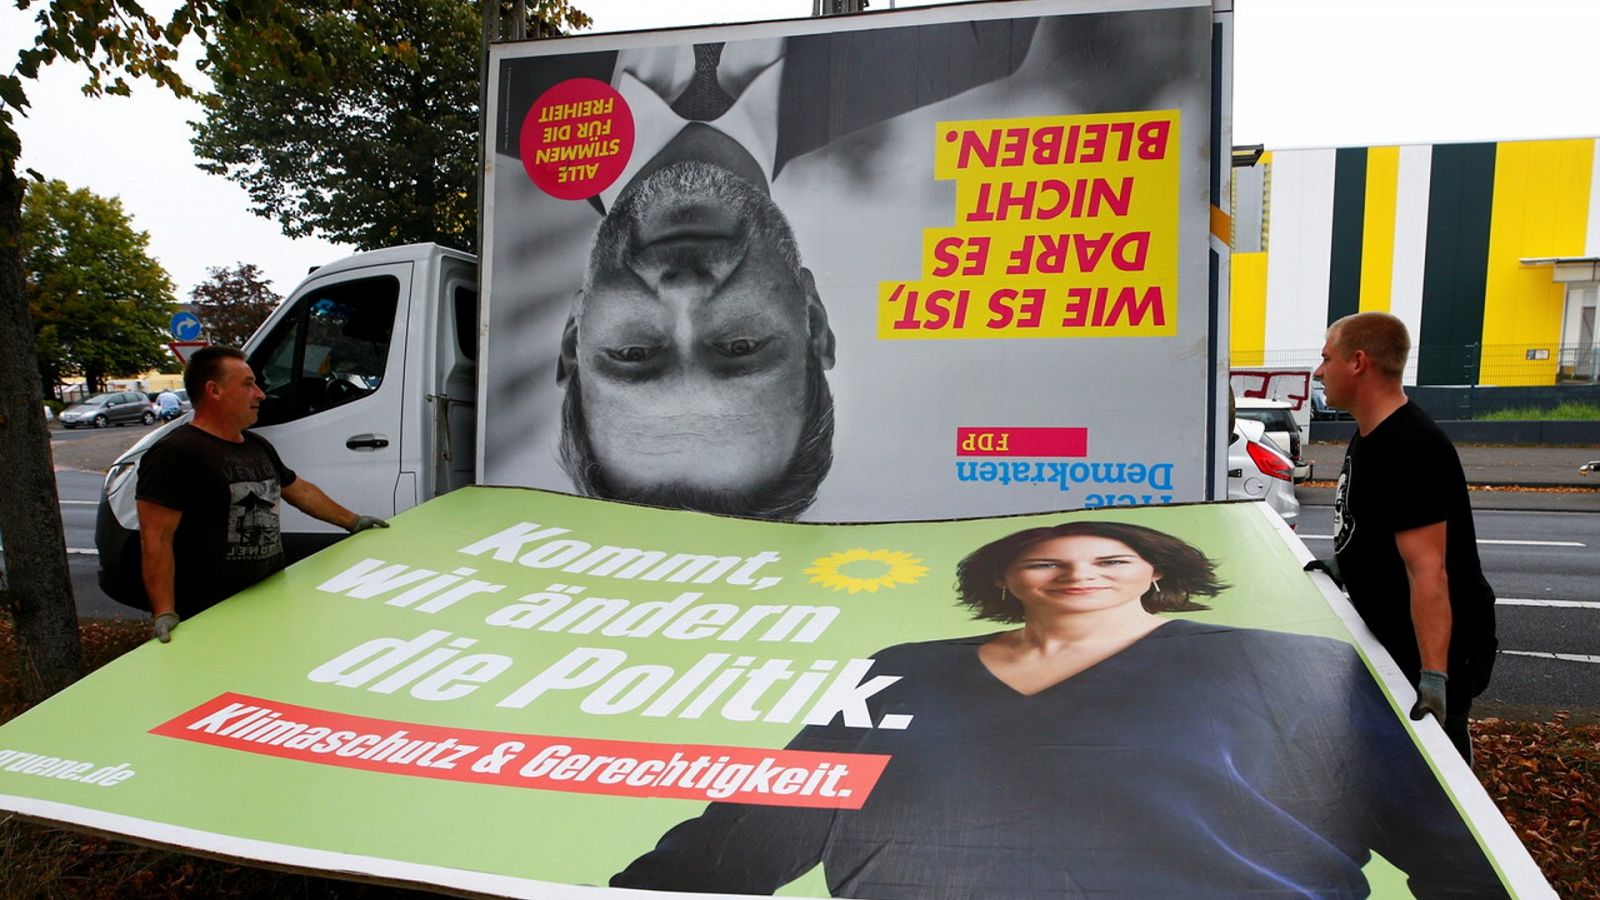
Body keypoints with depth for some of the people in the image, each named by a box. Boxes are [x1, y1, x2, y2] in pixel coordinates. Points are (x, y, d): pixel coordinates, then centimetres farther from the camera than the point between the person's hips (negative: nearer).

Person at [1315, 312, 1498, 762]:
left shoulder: (1410, 450, -28)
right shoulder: (1370, 433, 5)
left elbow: (1428, 570, -35)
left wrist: (1434, 677, -39)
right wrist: (1348, 569, 18)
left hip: (1435, 644, -10)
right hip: (1393, 636, 10)